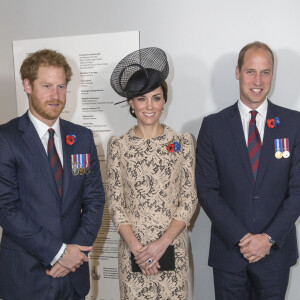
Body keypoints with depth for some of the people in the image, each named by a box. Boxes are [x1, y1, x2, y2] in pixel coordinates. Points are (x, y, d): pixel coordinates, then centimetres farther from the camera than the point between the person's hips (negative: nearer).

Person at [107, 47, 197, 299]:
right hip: (132, 248, 0)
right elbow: (115, 204, -1)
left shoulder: (182, 142, -1)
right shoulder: (118, 145, -1)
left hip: (172, 247, 0)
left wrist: (162, 243, -11)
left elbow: (189, 199, -2)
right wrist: (136, 248, -10)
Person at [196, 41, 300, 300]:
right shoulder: (213, 125, -3)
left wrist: (269, 237, -12)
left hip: (276, 249, 1)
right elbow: (206, 189, -5)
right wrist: (240, 238, -12)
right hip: (228, 249, 0)